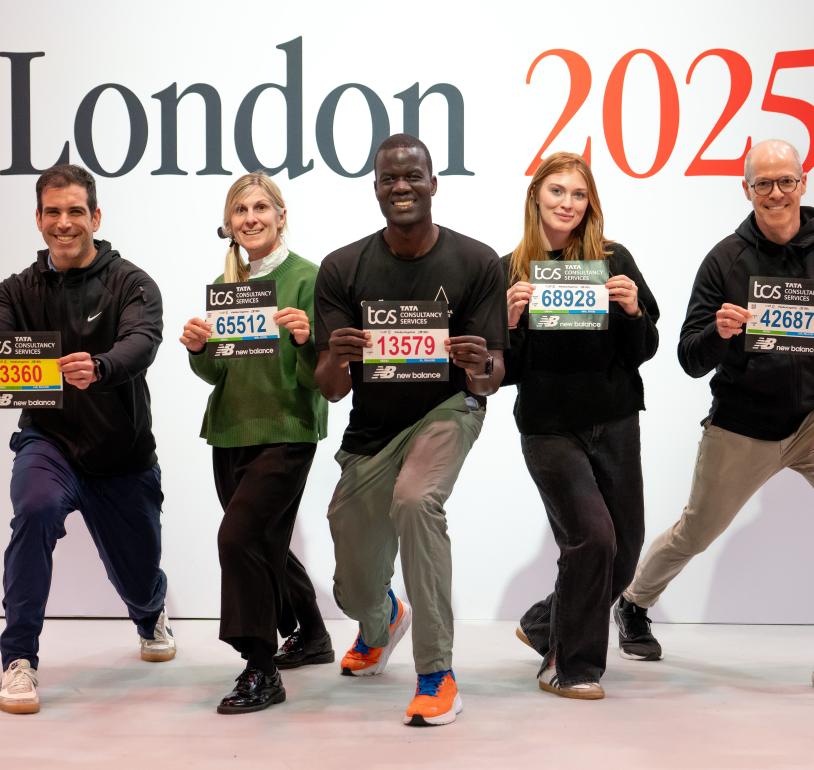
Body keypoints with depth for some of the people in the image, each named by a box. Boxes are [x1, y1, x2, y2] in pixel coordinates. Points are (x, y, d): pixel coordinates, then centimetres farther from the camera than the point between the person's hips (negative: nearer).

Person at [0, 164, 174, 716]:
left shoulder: (132, 284, -8)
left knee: (138, 582, 13)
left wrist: (96, 368, -50)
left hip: (124, 457, 0)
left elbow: (141, 344, -28)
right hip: (49, 442, 0)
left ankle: (151, 613, 54)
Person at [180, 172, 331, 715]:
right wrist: (197, 348, -9)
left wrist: (306, 339, -31)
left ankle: (262, 671, -8)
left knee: (239, 534, -19)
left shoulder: (308, 278, -8)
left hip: (287, 431, -6)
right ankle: (311, 638, 40)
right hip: (231, 431, 7)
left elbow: (320, 375, -11)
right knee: (266, 544, 17)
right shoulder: (224, 284, 9)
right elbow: (215, 373, 11)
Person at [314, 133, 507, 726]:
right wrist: (337, 360, -35)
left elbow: (491, 380, -13)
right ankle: (381, 623, 52)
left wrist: (480, 371, -37)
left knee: (415, 500, -35)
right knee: (355, 596, 10)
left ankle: (437, 673, -21)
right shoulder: (342, 269, -10)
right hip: (370, 432, 2)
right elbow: (331, 389, -12)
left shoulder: (476, 263, -13)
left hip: (446, 410, -2)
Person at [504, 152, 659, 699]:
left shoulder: (614, 260, 1)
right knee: (593, 537, -12)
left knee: (625, 546, 9)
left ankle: (544, 626, 33)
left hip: (615, 423, 3)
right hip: (549, 428, -3)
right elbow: (506, 371, 0)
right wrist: (511, 320, -18)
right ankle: (569, 666, 7)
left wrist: (633, 309, -16)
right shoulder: (511, 270, -2)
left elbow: (643, 352, 2)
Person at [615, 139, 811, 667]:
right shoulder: (726, 260, -6)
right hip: (742, 426, 0)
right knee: (696, 531, 15)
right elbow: (691, 361, -7)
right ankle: (634, 607, 40)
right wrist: (718, 333, -28)